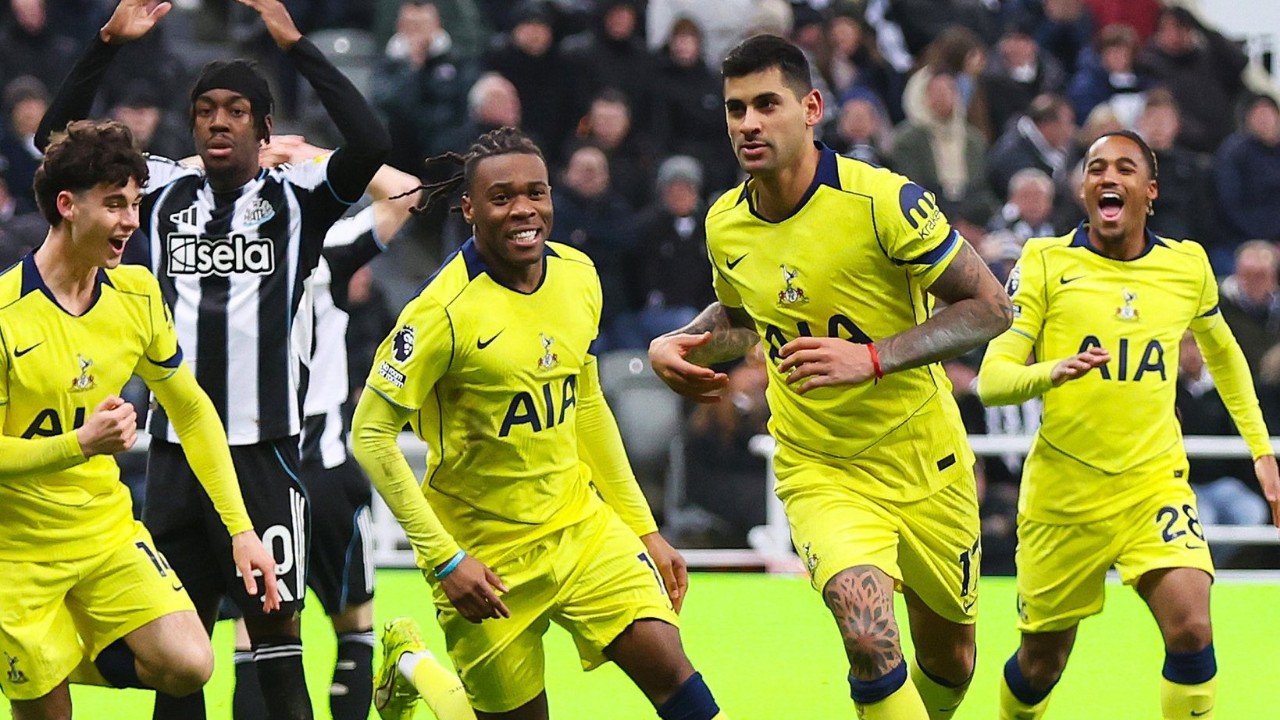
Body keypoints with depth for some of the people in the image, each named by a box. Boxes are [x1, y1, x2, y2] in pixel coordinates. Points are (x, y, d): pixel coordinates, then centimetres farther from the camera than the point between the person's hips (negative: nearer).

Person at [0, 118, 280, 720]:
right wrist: (81, 444, -30)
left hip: (108, 533, 5)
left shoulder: (136, 294, -1)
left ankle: (77, 659, 14)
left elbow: (192, 411, 9)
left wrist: (240, 528, 4)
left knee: (188, 666, -12)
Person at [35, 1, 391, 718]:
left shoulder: (296, 197, 0)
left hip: (264, 449, -4)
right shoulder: (164, 193, 10)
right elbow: (59, 139, 6)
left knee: (276, 631, -5)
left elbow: (371, 144, -18)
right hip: (175, 449, 4)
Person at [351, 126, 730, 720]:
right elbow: (371, 434, -16)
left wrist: (642, 527, 14)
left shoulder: (577, 276, 1)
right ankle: (411, 666, 32)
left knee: (667, 665, -12)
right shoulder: (447, 311, -19)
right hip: (485, 553, -5)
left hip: (582, 526, 5)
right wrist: (444, 559, -20)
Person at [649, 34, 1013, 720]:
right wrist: (675, 344, -3)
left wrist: (872, 358, -27)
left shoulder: (884, 200, -19)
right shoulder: (725, 226, -4)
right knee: (867, 630, -26)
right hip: (818, 470, 1)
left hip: (924, 459, -1)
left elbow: (991, 307, -16)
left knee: (948, 659, 14)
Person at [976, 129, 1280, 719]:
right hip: (1063, 490, -1)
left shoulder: (1188, 266, 2)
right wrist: (1050, 372, -32)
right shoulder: (1045, 263, -6)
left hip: (1155, 483, 1)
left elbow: (1222, 352, 23)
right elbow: (990, 380, -11)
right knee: (1042, 664, 9)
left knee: (1191, 630, -22)